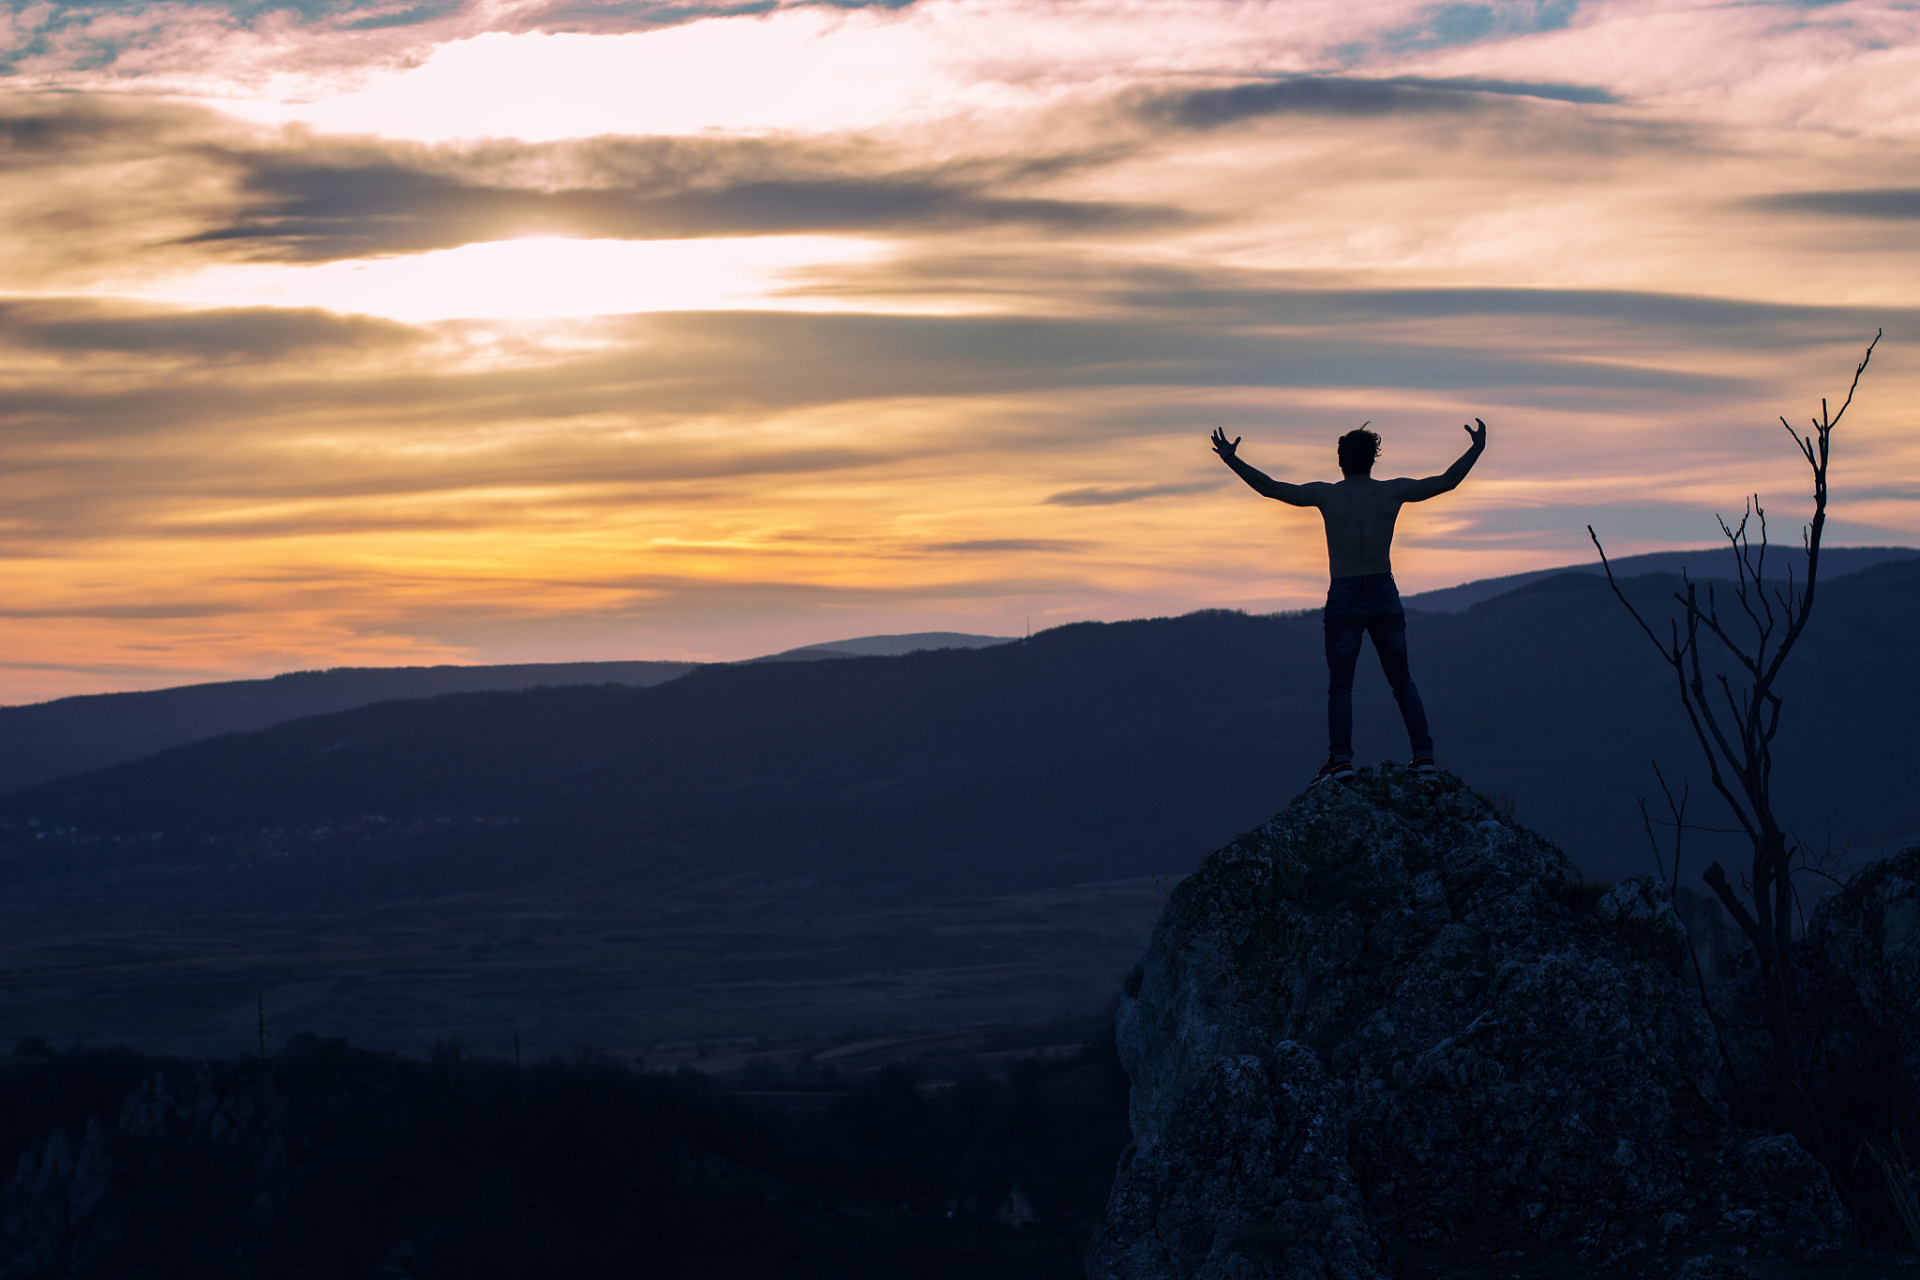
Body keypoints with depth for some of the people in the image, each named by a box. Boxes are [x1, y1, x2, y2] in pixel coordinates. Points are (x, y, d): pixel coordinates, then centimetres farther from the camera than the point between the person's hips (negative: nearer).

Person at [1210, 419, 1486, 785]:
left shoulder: (1326, 494, 0)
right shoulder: (1393, 491, 3)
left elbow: (1269, 487, 4)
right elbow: (1446, 481, 11)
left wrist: (1231, 459, 13)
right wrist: (1477, 449, 22)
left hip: (1344, 599, -2)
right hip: (1384, 595, 2)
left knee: (1340, 686, 3)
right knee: (1402, 681, 11)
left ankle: (1341, 759, -10)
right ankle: (1424, 755, 5)